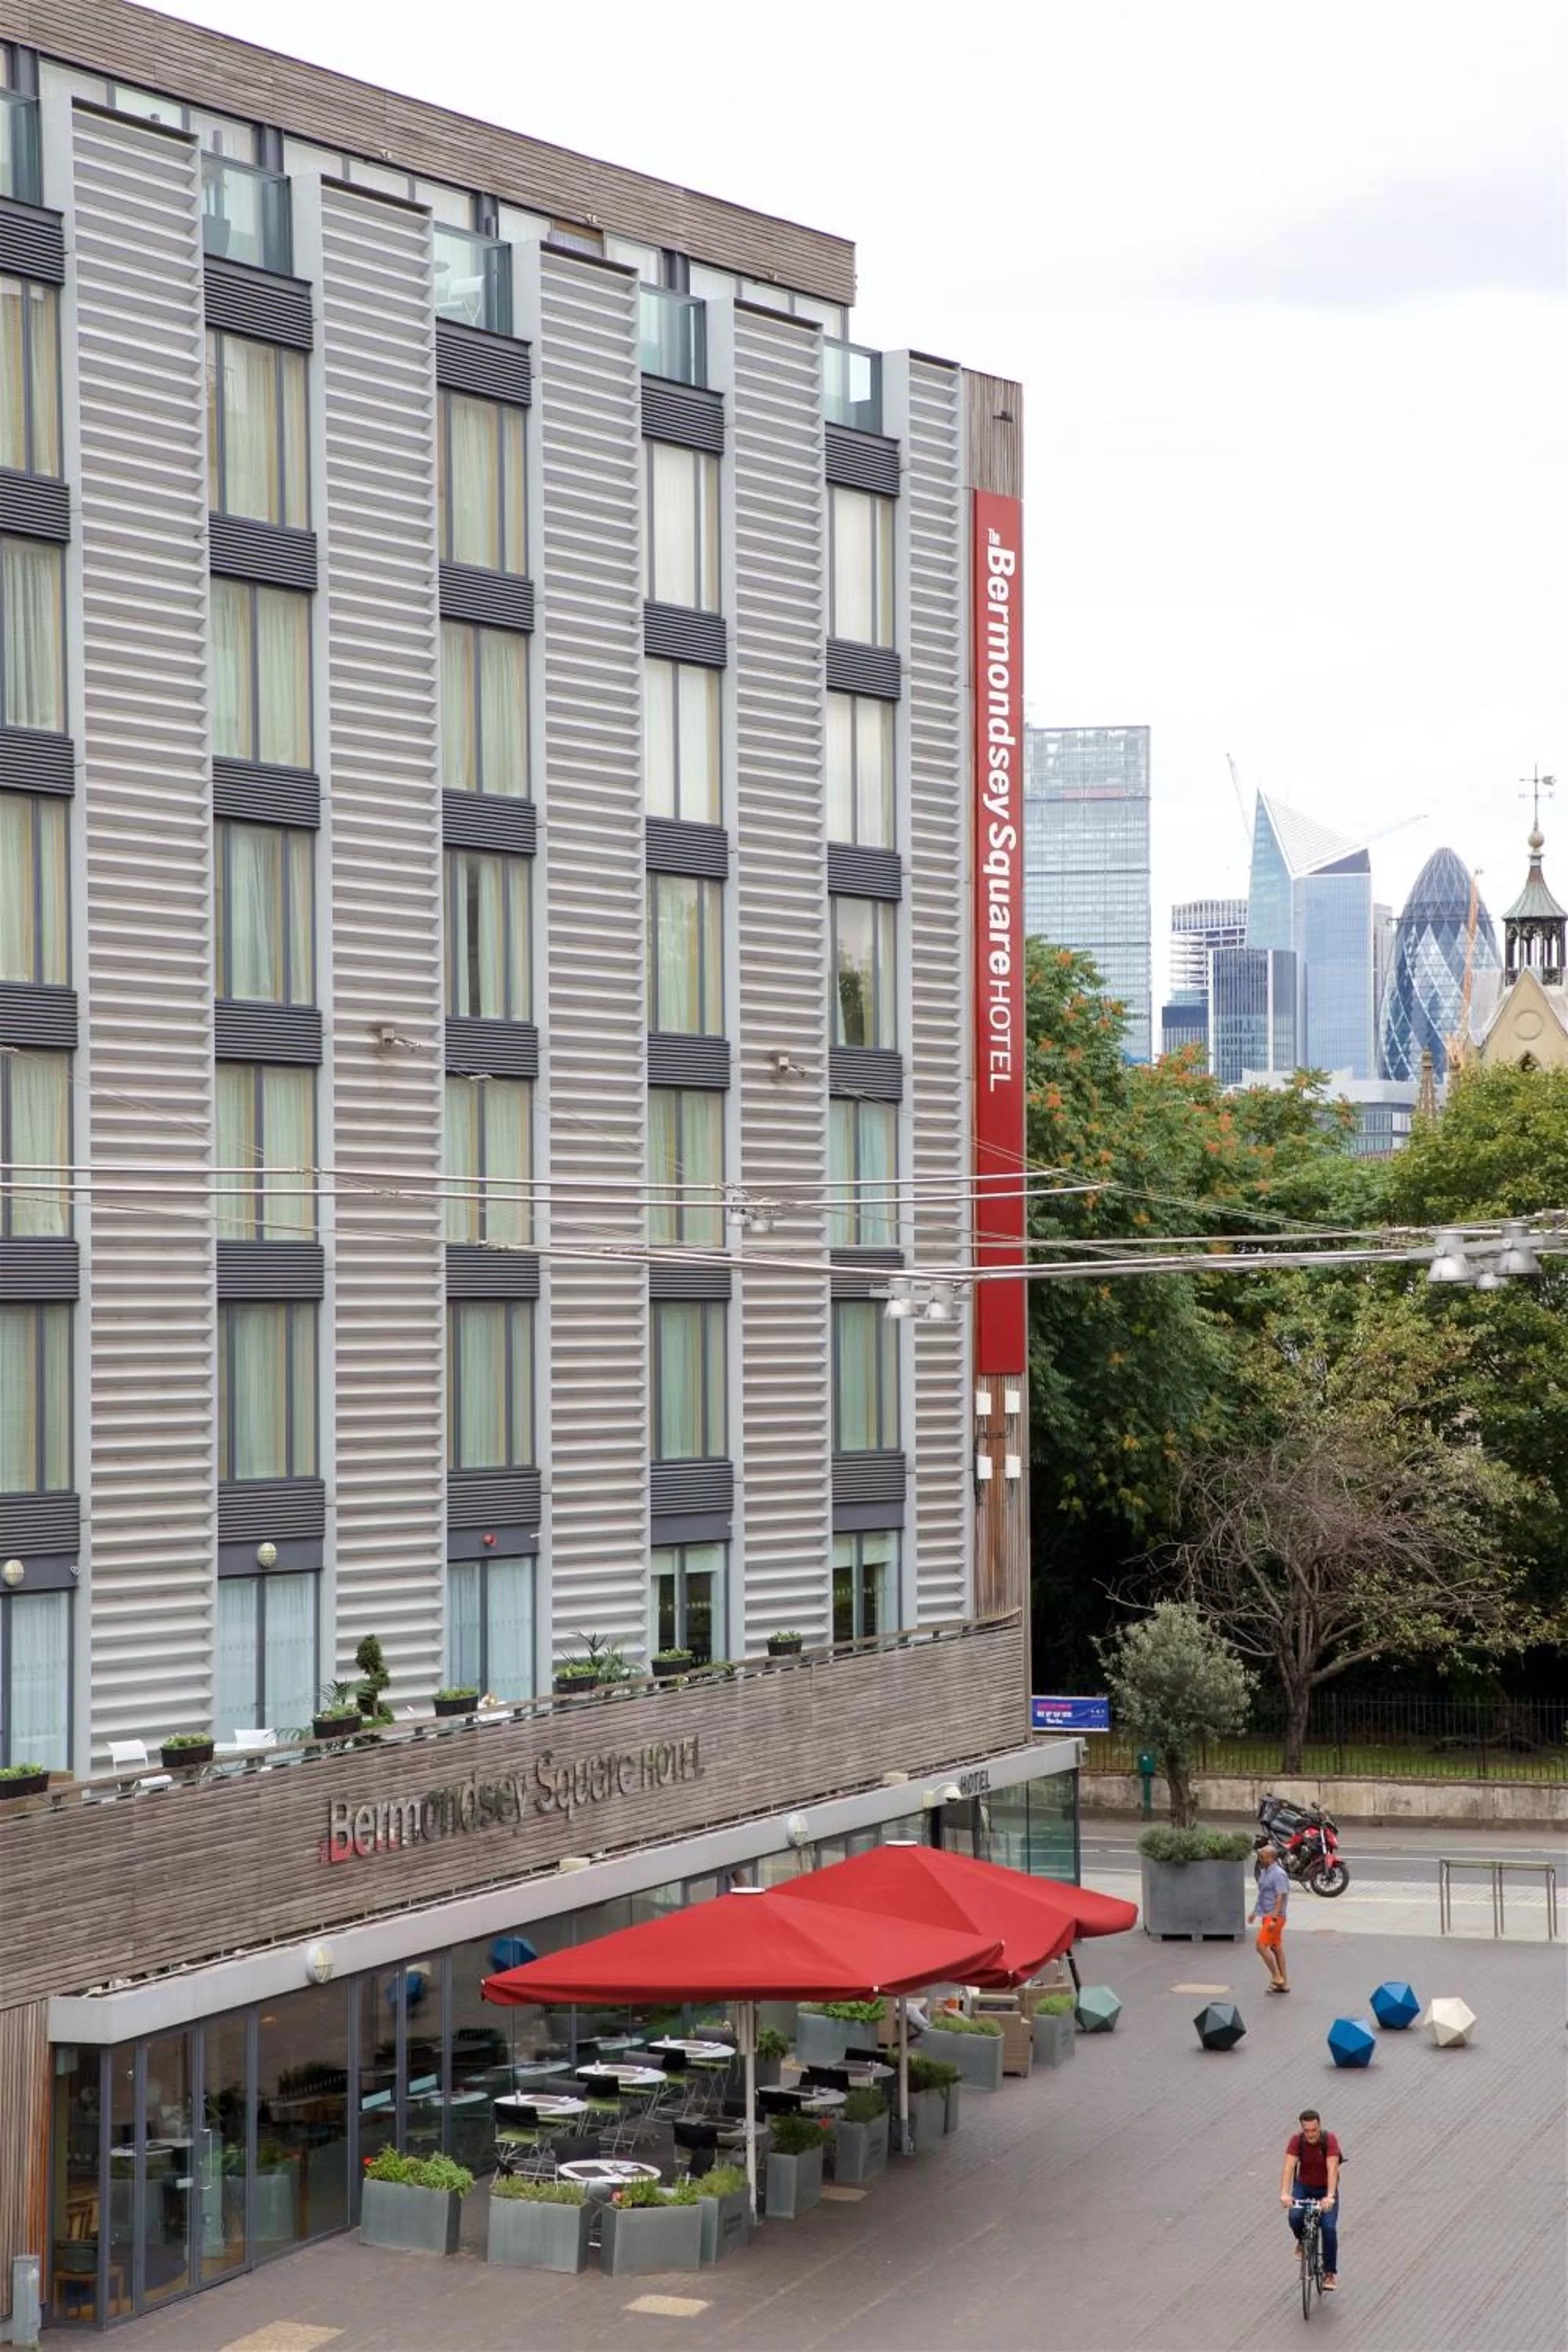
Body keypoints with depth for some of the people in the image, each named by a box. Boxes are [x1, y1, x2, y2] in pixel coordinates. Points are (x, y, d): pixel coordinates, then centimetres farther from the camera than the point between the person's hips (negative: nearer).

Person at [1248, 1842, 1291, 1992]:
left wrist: (1274, 1918, -26)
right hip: (1267, 1915, 10)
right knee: (1276, 1948, 12)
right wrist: (1254, 1912, 23)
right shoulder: (1264, 1872, 12)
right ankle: (1284, 1983, 17)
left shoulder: (1278, 1874, -18)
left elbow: (1280, 1898, -22)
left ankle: (1276, 1977, -4)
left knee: (1261, 1946, -12)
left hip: (1275, 1916, -10)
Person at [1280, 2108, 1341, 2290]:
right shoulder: (1296, 2140, -20)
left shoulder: (1329, 2140, -25)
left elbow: (1332, 2169, -35)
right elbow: (1289, 2167, -30)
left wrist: (1330, 2196, -49)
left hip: (1325, 2189, -1)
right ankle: (1302, 2241, 8)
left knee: (1329, 2228, -16)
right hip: (1303, 2187, 1)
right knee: (1295, 2217, -26)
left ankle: (1330, 2272, -2)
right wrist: (1284, 2194, -46)